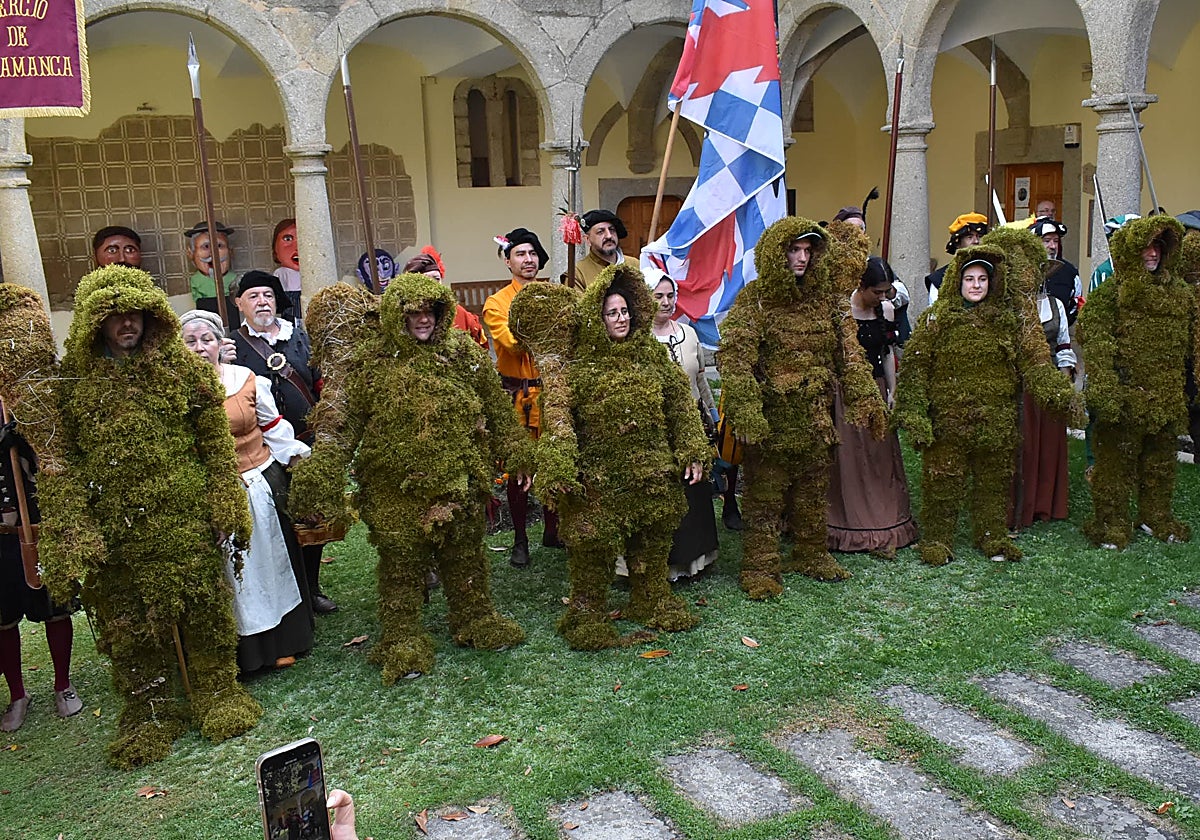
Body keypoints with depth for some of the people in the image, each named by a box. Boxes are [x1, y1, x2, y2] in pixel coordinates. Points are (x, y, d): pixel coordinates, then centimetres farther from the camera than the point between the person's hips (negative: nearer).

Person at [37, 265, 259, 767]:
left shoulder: (181, 366, 2)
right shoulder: (72, 381, 2)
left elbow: (215, 441, 3)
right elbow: (62, 460, -1)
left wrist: (226, 502, -2)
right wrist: (71, 527, -10)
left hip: (185, 516, 0)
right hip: (114, 527, 1)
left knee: (204, 606, 6)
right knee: (128, 620, 9)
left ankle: (218, 694, 25)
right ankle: (150, 712, 25)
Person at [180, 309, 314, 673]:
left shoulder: (247, 379, 0)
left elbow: (273, 427, 8)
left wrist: (298, 460, 6)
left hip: (261, 485, 2)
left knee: (270, 563, 13)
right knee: (227, 573, 8)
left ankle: (281, 643, 30)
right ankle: (241, 652, 22)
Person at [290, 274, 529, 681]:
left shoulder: (463, 353, 1)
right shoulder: (369, 364, -7)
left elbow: (496, 407, 7)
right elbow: (342, 423, -9)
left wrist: (516, 455, 8)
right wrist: (322, 474, -17)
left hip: (458, 482, 3)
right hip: (396, 490, -2)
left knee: (465, 555, 17)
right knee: (400, 561, 8)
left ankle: (476, 620, 37)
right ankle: (402, 638, 25)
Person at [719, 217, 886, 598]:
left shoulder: (823, 297, 8)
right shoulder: (754, 299, -9)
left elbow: (847, 351, 10)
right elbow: (735, 359, -18)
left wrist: (866, 399, 2)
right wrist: (747, 413, -27)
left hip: (816, 417, 5)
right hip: (772, 416, -5)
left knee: (813, 491, 16)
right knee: (765, 494, 2)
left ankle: (812, 554, 33)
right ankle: (760, 568, 13)